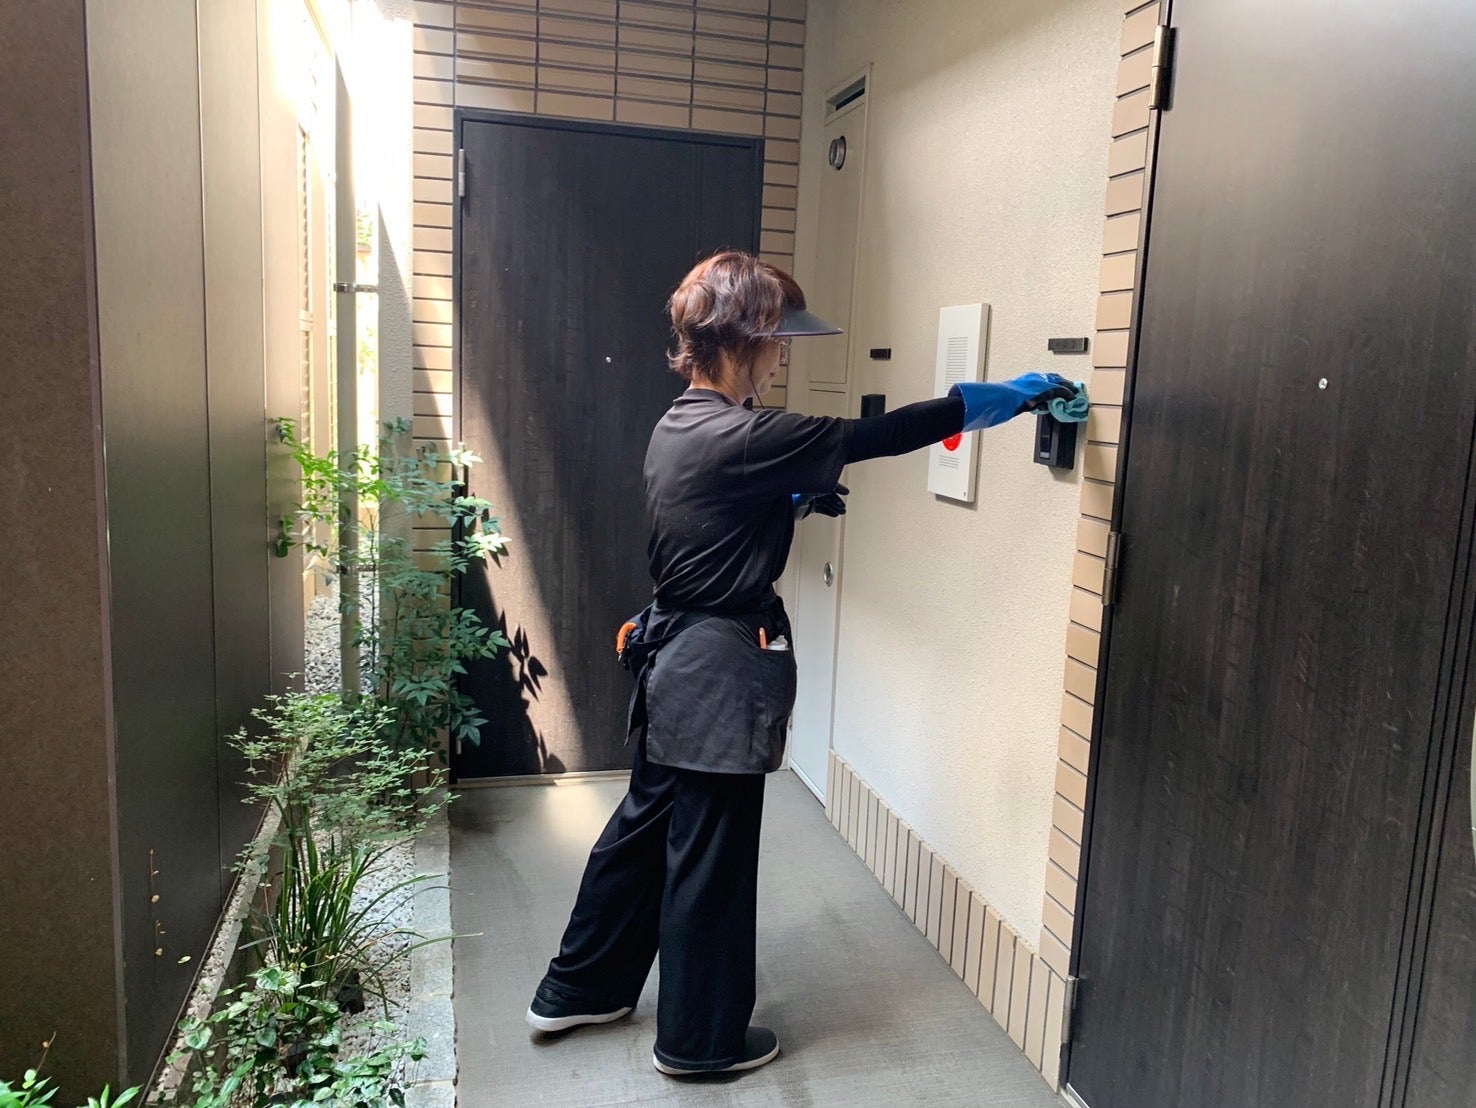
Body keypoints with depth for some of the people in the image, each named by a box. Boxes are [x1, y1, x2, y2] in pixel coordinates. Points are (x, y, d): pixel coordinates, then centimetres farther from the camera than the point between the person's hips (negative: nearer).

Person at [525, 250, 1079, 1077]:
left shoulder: (681, 427, 7)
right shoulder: (737, 438, -22)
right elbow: (873, 437, -21)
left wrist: (799, 498, 6)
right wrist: (1003, 397, -14)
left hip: (677, 657, 10)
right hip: (720, 669, -10)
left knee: (647, 824, 22)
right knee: (711, 856, 6)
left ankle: (578, 990, 38)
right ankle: (702, 1037, 26)